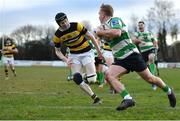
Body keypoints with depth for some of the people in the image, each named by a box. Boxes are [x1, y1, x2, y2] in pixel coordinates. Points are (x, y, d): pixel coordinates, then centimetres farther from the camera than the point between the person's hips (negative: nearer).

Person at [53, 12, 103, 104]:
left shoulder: (76, 26, -19)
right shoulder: (57, 35, -10)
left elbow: (90, 36, -9)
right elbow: (57, 51, 3)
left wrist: (99, 51, -6)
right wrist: (66, 60, -15)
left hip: (86, 53, -3)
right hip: (74, 56, 3)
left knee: (92, 80, -14)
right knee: (77, 80, -15)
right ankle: (95, 98, -2)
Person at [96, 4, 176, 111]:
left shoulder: (114, 20, -10)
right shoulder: (105, 26, 16)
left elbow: (117, 33, -31)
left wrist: (101, 32, -19)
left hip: (131, 55, -7)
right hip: (120, 60, 8)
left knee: (149, 78, -1)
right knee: (109, 75, -19)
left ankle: (169, 91, 20)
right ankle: (128, 99, -27)